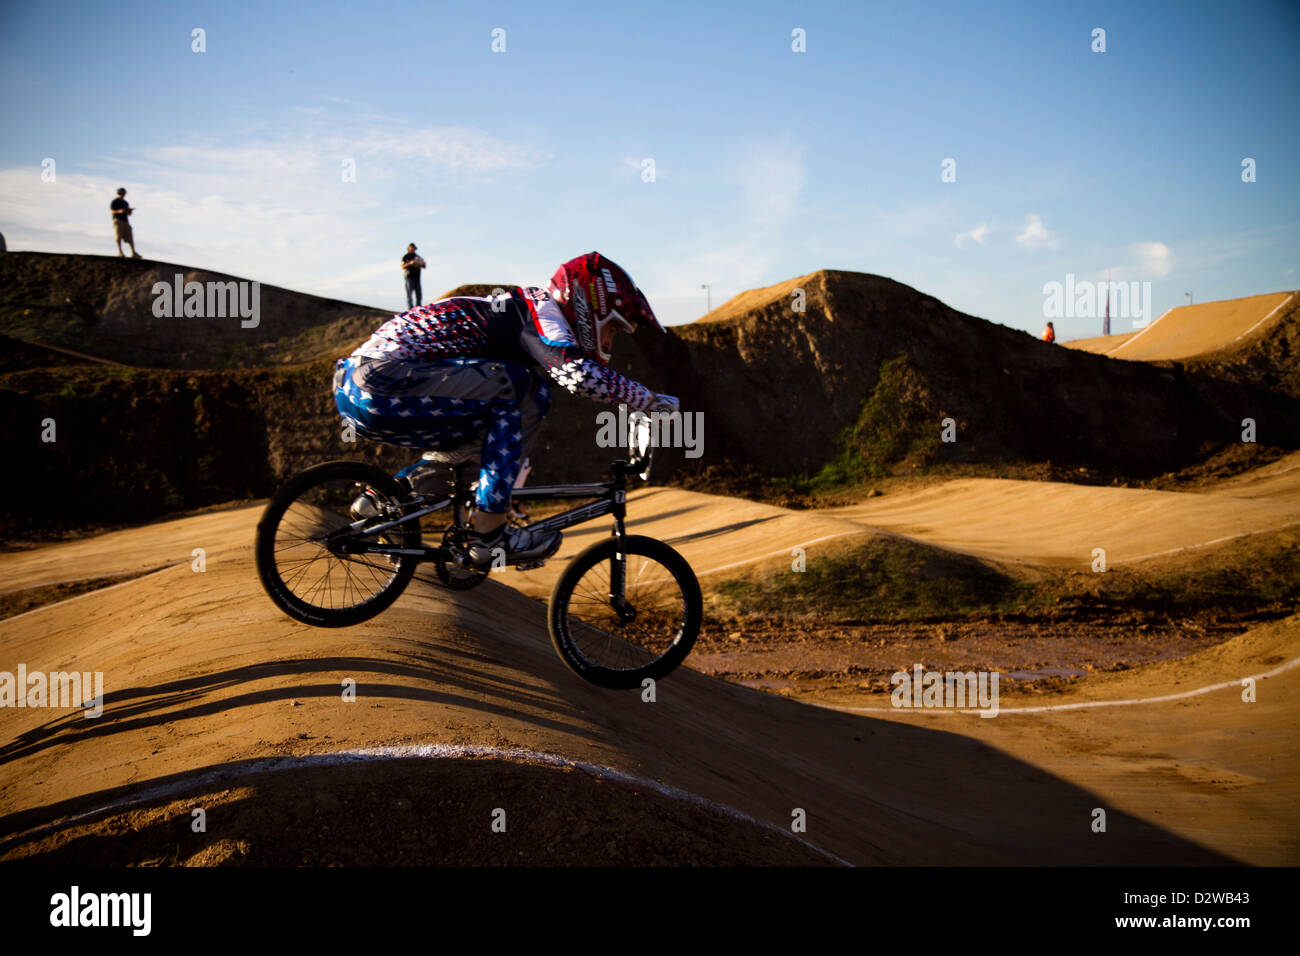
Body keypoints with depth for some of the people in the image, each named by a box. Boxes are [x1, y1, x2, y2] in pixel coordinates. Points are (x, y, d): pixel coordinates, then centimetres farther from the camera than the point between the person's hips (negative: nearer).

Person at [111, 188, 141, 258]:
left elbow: (129, 214, 25)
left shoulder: (126, 203, 23)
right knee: (118, 237, -13)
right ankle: (120, 252, -19)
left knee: (130, 238, -4)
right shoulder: (114, 202, 6)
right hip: (117, 220, -5)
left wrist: (130, 211, 2)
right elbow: (111, 211, -4)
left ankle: (134, 253, -9)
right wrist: (119, 211, -21)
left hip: (125, 221, 5)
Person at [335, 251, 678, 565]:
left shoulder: (524, 310, 21)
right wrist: (651, 401, -19)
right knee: (518, 388, -14)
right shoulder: (539, 309, -8)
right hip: (385, 378, -10)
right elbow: (578, 374, -27)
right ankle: (488, 535, -12)